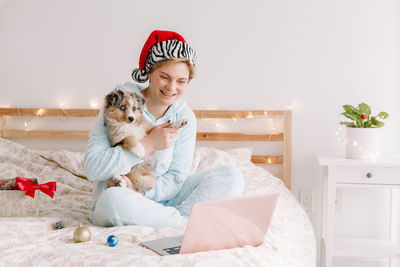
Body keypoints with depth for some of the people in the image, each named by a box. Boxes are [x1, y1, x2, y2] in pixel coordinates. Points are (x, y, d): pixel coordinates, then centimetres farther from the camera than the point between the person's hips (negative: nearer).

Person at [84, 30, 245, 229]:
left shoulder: (185, 118, -2)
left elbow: (177, 178, -3)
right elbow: (92, 168, -18)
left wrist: (140, 192, -23)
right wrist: (148, 144, -23)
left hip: (161, 197, 3)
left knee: (232, 177, -11)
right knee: (113, 199, -40)